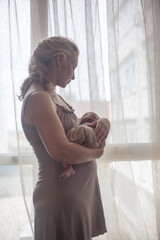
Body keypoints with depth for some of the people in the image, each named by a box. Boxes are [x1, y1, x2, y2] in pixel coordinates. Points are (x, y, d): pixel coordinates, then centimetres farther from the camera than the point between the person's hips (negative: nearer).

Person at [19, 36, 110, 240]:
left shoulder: (51, 95, 9)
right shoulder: (38, 98, -20)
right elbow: (63, 153, -28)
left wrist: (97, 123, -5)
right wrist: (96, 152, -11)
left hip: (80, 190, 9)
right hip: (63, 195, -9)